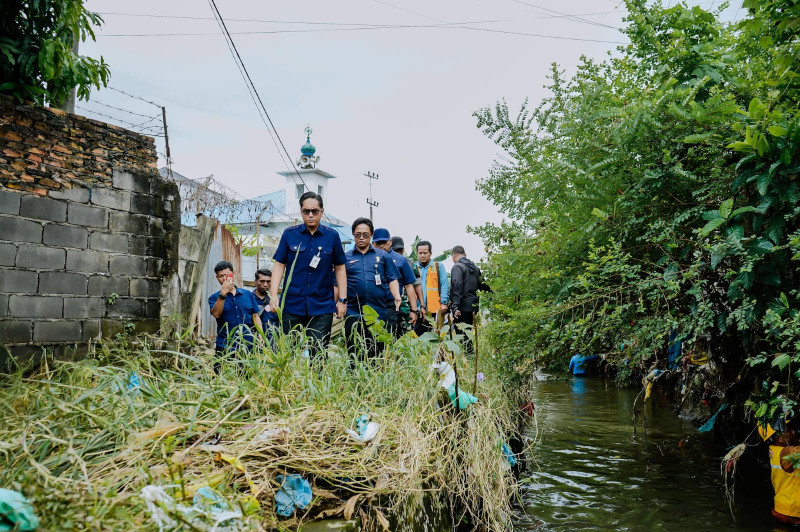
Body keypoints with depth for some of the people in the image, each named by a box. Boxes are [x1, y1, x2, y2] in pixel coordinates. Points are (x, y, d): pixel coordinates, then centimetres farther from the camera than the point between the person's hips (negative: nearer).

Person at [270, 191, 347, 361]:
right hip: (292, 304, 1)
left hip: (322, 307, 0)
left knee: (319, 354, 0)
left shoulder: (332, 236, 4)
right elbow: (279, 264, 5)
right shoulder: (289, 234, 4)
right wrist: (273, 295, -5)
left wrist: (342, 300, 4)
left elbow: (339, 268, 9)